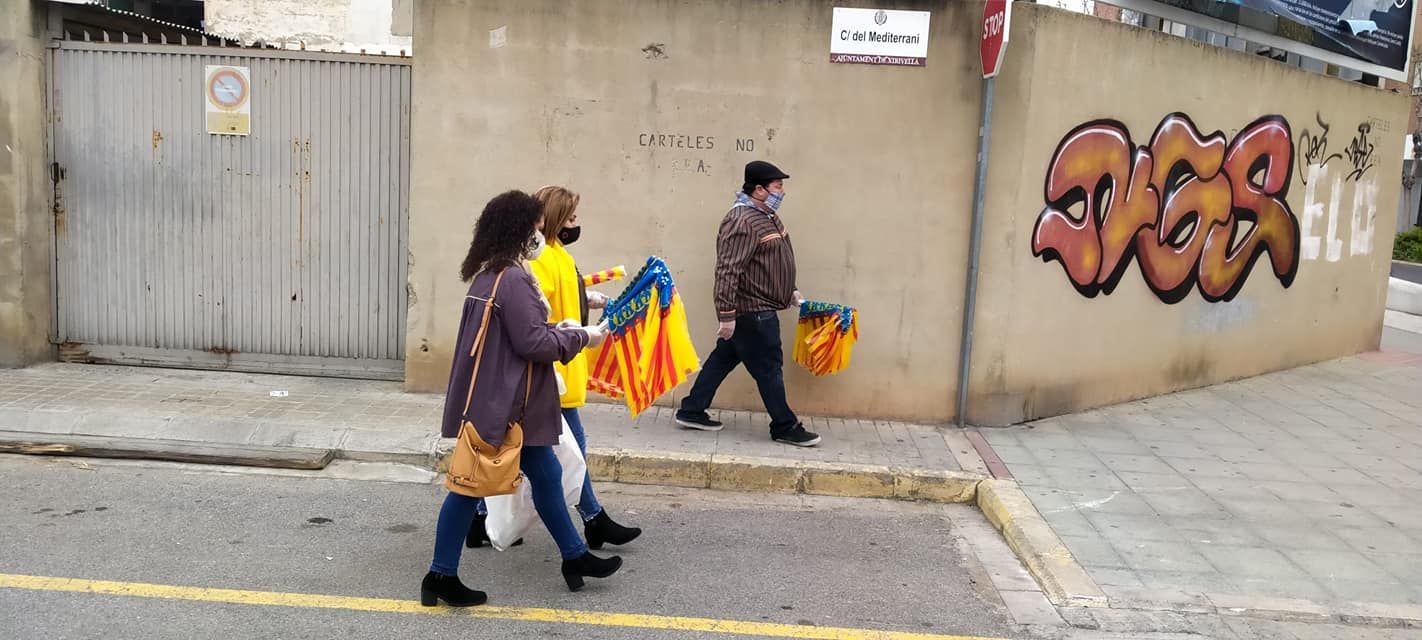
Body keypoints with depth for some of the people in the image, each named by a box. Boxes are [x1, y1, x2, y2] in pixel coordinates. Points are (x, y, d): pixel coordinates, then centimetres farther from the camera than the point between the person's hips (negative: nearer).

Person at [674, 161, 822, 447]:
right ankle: (785, 428, 13)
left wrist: (791, 292, 22)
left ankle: (691, 412, 24)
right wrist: (727, 315, -27)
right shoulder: (743, 221, -21)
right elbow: (727, 270, -26)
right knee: (768, 367, 1)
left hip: (759, 309, 10)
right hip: (750, 311, -10)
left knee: (723, 358, 15)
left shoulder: (766, 215, 12)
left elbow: (773, 263, 24)